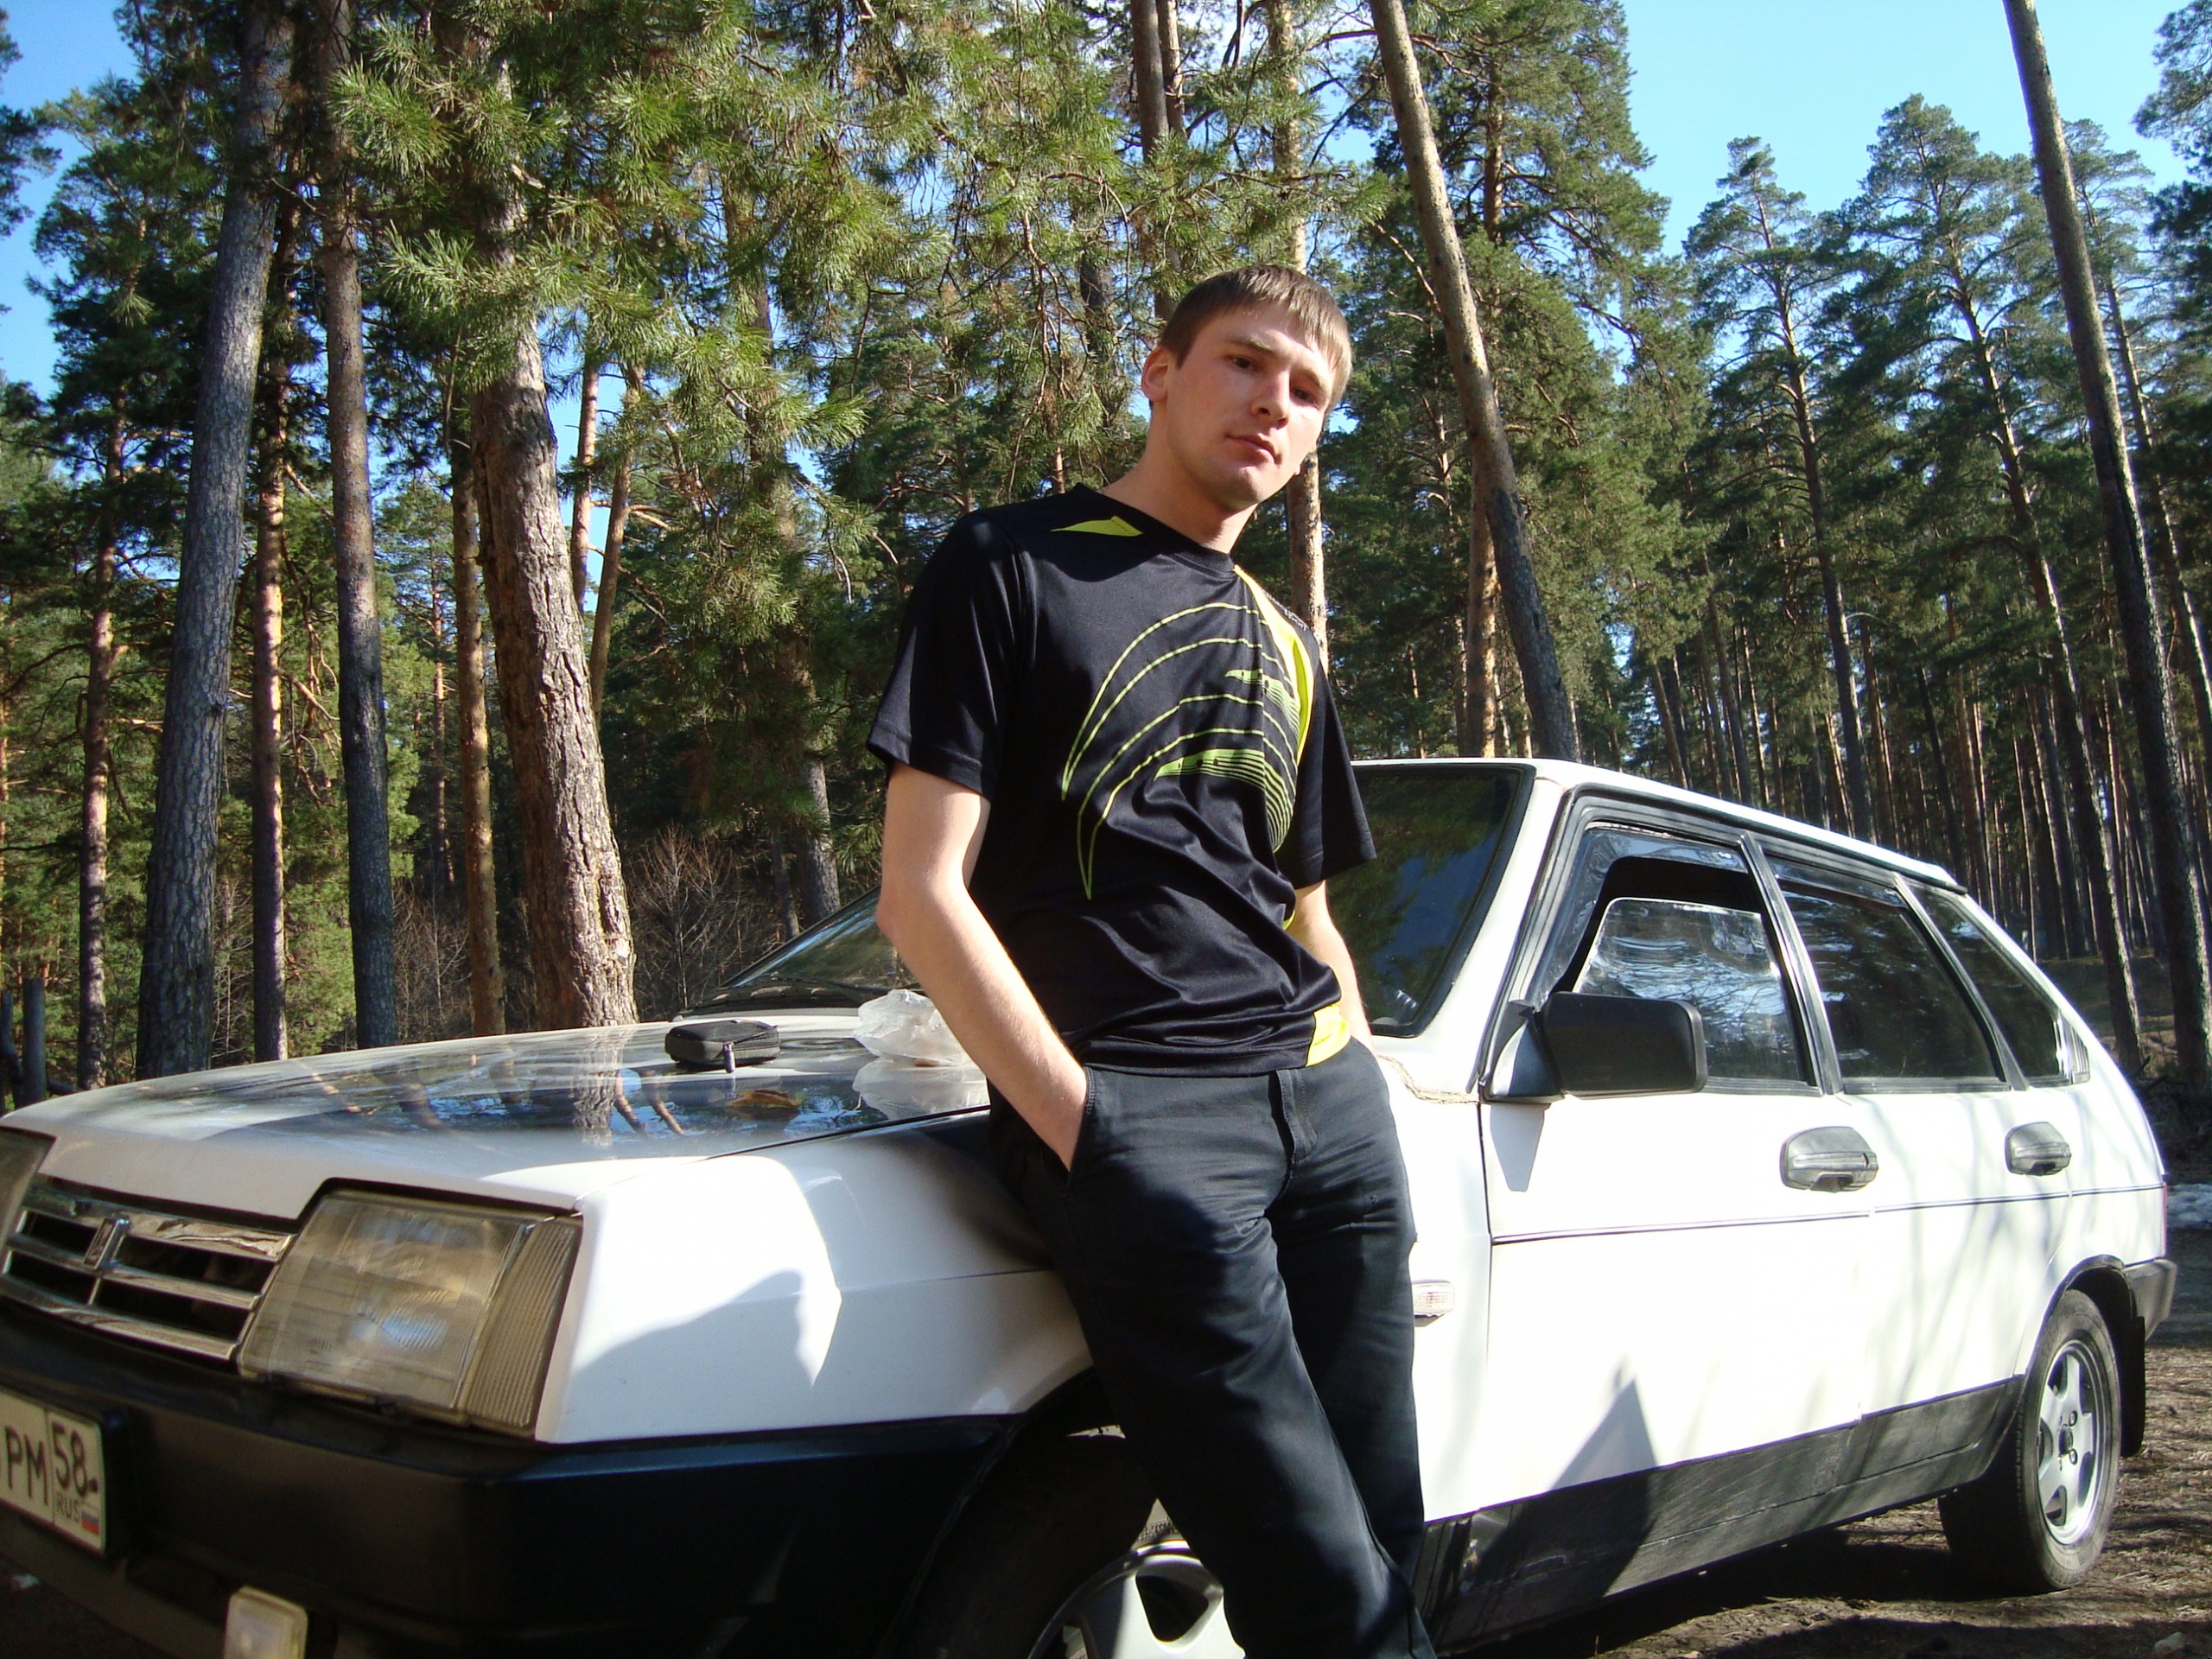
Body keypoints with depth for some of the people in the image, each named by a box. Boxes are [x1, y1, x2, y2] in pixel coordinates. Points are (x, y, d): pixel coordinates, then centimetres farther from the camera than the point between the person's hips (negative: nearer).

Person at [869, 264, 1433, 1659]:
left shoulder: (1284, 644, 22)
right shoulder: (1012, 566, 3)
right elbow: (922, 892, -6)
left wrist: (1362, 1095, 12)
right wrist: (1083, 1123, -12)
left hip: (1327, 1109, 6)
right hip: (1137, 1115, -6)